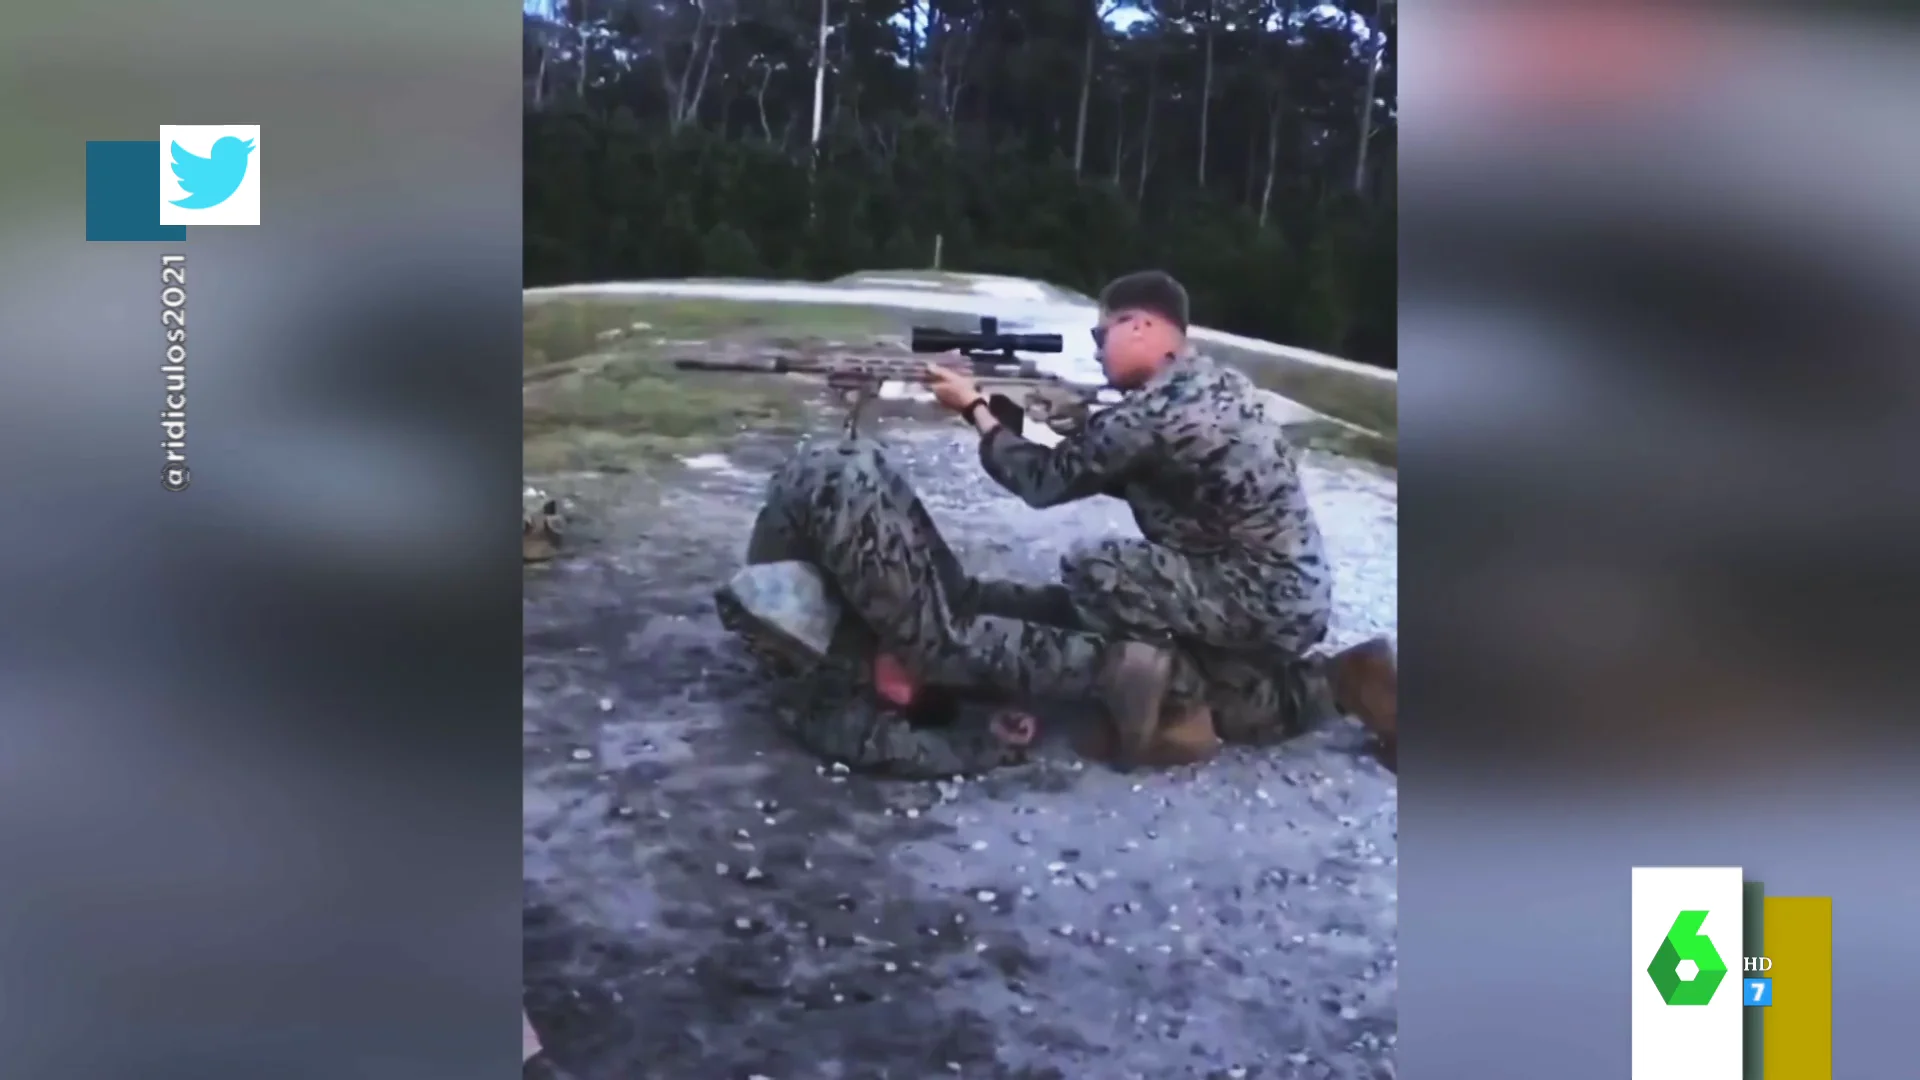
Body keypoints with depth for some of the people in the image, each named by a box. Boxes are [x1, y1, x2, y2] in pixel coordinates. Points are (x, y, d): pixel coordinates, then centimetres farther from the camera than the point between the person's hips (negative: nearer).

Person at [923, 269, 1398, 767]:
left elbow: (1046, 481, -9)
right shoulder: (1219, 383, 9)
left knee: (1089, 574, -16)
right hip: (1298, 598, 9)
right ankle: (1336, 683, 17)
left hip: (1261, 601, -9)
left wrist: (975, 407, 2)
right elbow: (1127, 477, 18)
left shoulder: (1151, 409, -19)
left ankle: (1181, 709, -3)